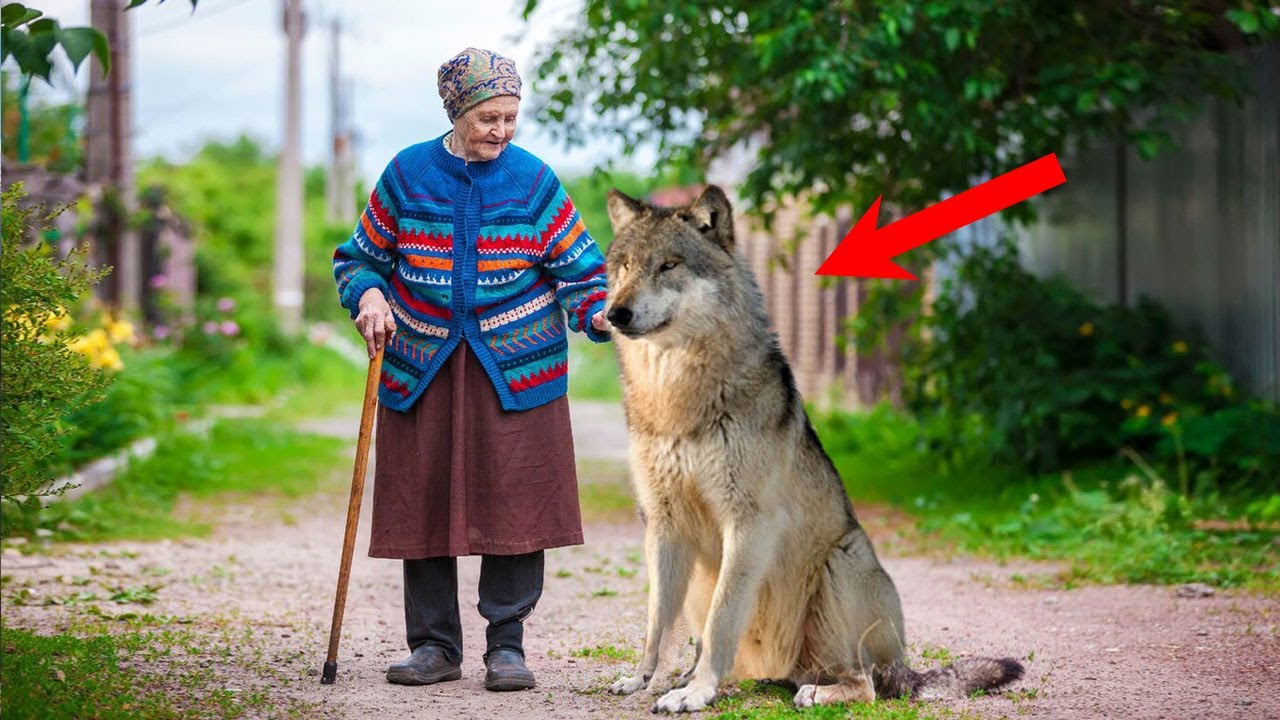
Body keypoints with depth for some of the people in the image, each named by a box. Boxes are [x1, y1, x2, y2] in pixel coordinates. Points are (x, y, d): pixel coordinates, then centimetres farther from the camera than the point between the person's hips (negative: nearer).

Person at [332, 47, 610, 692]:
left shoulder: (533, 180, 0)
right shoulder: (407, 174, 2)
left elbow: (577, 266, 1)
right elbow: (361, 255, 11)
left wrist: (599, 312, -18)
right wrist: (369, 295, -10)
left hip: (516, 368, -1)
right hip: (421, 367, 1)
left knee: (514, 503, -4)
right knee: (424, 504, 4)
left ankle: (506, 645, 7)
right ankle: (434, 645, 16)